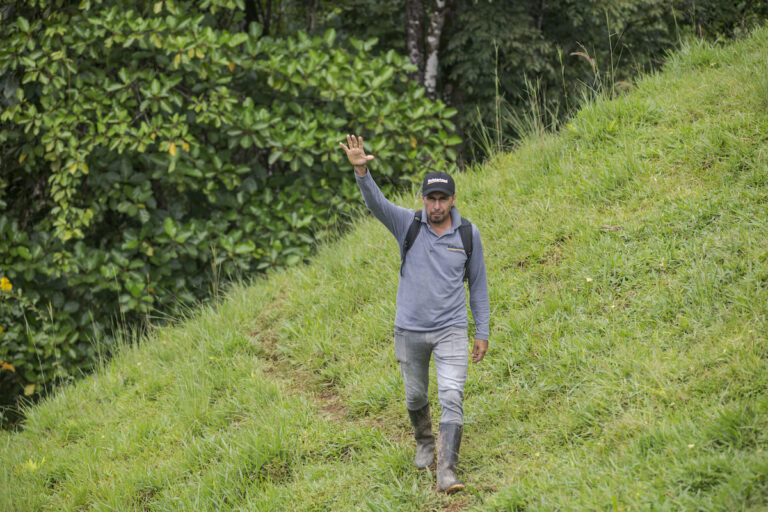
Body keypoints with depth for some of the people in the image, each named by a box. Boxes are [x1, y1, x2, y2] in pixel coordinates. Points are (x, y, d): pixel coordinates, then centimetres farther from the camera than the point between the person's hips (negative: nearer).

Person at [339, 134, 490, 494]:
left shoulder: (468, 234, -2)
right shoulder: (407, 225, -4)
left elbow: (478, 285, 8)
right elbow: (376, 202, -22)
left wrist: (482, 333, 8)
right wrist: (361, 171, -42)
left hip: (451, 330, -1)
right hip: (410, 330, 1)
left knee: (451, 398, -15)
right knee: (416, 397, 16)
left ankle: (446, 472, -17)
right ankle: (425, 444, 45)